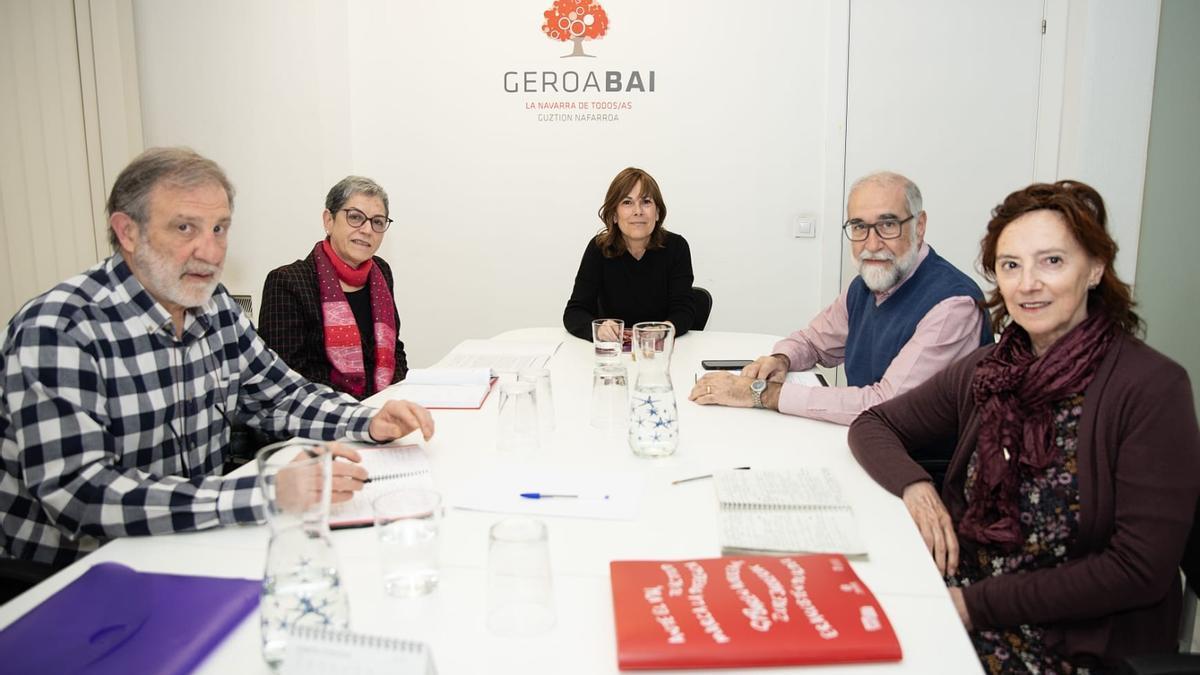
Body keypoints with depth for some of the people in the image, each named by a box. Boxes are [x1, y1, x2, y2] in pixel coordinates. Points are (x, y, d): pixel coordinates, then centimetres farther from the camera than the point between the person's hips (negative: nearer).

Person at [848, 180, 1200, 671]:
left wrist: (977, 604, -17)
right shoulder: (986, 371, 2)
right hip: (960, 598, 5)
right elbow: (873, 425, 9)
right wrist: (913, 486, -13)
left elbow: (1141, 570, -16)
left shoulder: (1153, 389, -13)